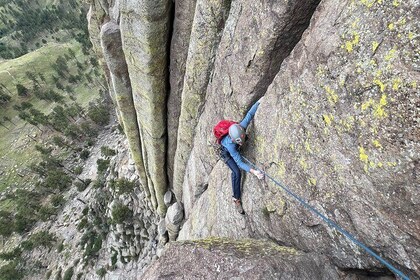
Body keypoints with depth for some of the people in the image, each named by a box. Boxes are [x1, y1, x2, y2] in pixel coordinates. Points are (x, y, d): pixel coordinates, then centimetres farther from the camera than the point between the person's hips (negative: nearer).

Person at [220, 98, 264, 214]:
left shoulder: (241, 127, -37)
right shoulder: (230, 145, -46)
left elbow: (249, 114, -27)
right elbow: (239, 162, -46)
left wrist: (259, 101, -32)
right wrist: (253, 171, -58)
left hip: (235, 149, 6)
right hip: (226, 153, -6)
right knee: (237, 173, -18)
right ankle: (236, 199, -6)